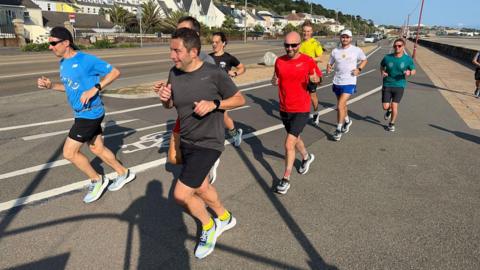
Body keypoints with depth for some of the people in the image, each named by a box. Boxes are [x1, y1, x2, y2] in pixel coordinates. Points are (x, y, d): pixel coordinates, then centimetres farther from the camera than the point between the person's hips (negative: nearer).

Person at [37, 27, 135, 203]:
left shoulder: (86, 60, -17)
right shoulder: (63, 63, 9)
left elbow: (115, 72, -14)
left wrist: (95, 89, -23)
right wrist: (50, 86, 4)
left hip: (90, 114, -9)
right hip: (82, 114, 9)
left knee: (69, 153, -3)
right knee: (97, 149, 17)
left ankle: (97, 180, 16)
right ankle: (123, 174, 33)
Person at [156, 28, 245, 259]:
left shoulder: (214, 74, -19)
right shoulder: (174, 73, -2)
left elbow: (240, 99, -8)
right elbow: (170, 105, 12)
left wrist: (214, 104, -24)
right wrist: (164, 97, -11)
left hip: (208, 143, -7)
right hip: (186, 142, 7)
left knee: (181, 194, -11)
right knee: (201, 188, 22)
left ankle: (209, 226, 19)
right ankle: (225, 218, 49)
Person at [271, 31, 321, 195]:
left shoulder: (308, 61, -10)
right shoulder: (279, 61, 0)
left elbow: (318, 77, 3)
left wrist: (315, 79, -20)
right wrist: (274, 81, -10)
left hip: (301, 110, -5)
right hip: (284, 109, 5)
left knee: (289, 144, -11)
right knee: (295, 138, 24)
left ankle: (286, 179, 4)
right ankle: (306, 157, 54)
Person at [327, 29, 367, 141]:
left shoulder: (357, 50, -2)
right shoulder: (335, 51, 3)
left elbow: (364, 60, 12)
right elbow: (330, 63, 11)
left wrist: (359, 69, -5)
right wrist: (328, 68, -12)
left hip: (350, 82, -4)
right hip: (337, 82, 4)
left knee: (340, 106, -15)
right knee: (342, 104, 20)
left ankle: (338, 130, -4)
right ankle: (347, 121, 46)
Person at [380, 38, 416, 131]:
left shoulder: (408, 59, -6)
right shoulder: (387, 57, -5)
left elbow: (414, 70, 6)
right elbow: (382, 65, 15)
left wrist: (409, 73, -18)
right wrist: (382, 72, -6)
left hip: (399, 86, -1)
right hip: (387, 85, 1)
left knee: (394, 106, -4)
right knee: (385, 107, -2)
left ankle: (392, 124, 21)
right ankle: (389, 110, 38)